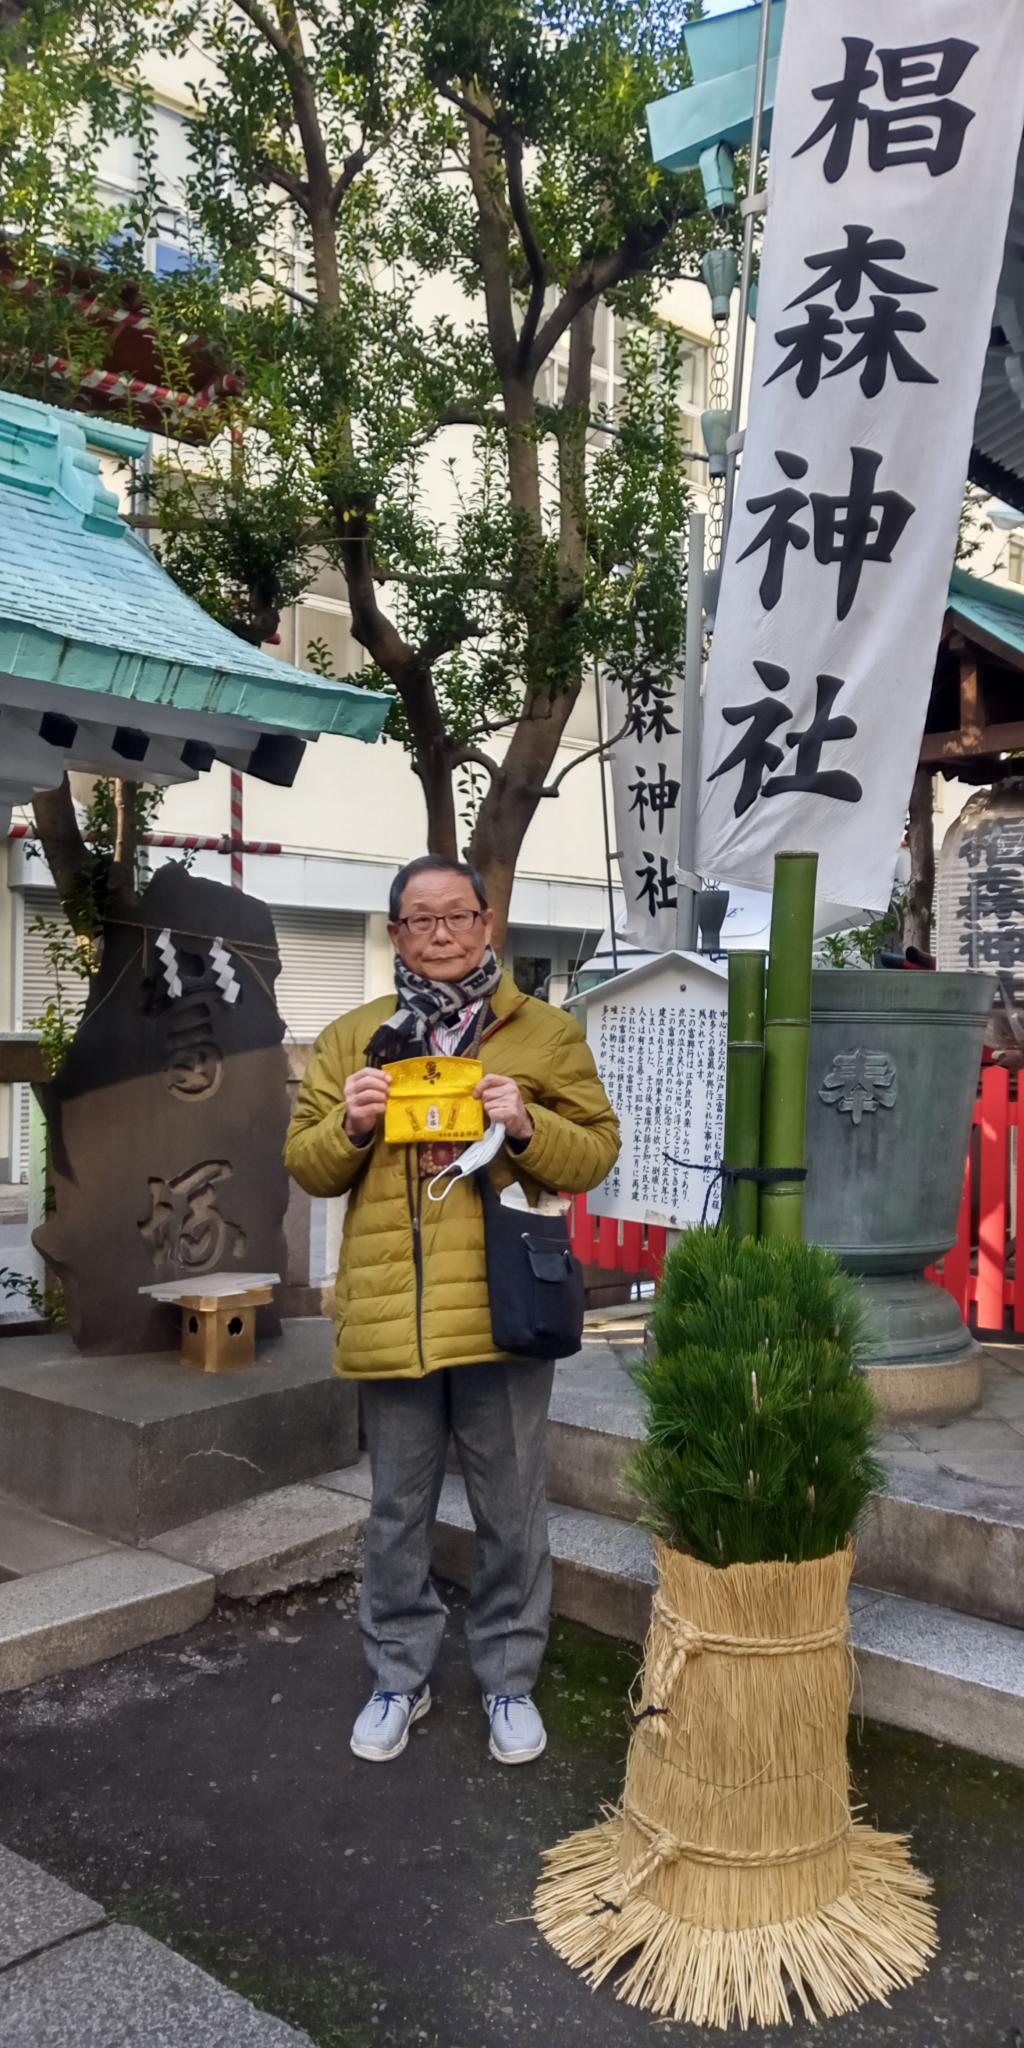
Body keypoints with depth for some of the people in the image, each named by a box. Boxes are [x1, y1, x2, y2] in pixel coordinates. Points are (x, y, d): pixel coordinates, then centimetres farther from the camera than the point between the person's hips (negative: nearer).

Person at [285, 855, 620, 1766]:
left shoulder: (548, 1034, 3)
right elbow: (307, 1165, 10)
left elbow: (596, 1151, 2)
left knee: (511, 1512, 11)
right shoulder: (352, 1038, 9)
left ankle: (509, 1679, 30)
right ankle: (400, 1676, 34)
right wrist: (349, 1126, -11)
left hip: (500, 1310, -1)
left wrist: (527, 1125, -17)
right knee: (399, 1510, 15)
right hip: (388, 1313, 2)